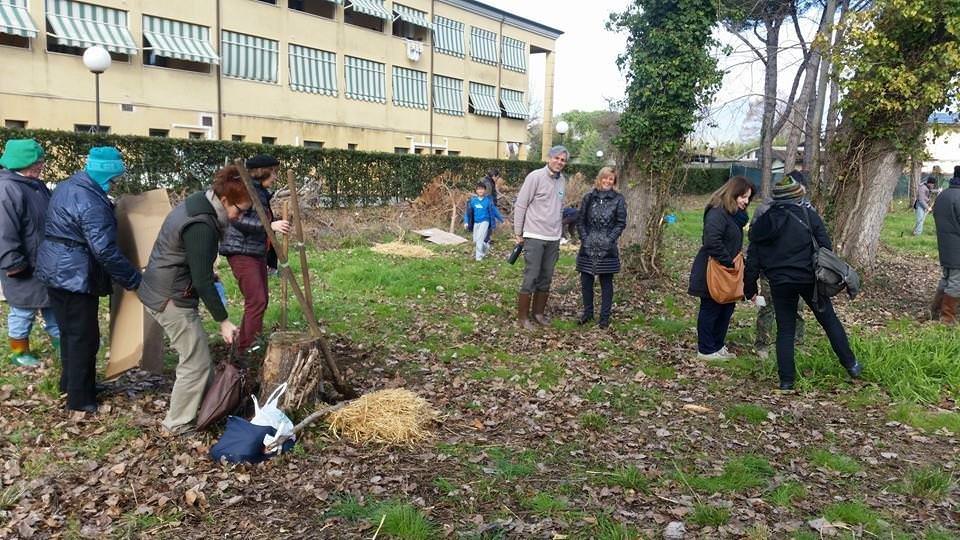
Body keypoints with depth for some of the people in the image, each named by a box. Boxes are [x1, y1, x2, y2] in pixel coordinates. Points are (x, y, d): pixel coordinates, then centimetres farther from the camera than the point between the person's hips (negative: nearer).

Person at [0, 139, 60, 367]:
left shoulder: (37, 185, 8)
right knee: (24, 309, 6)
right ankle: (19, 352, 23)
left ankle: (61, 343, 32)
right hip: (25, 268, -9)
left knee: (53, 303, 18)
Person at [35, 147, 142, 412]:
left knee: (69, 332, 22)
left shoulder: (67, 186, 9)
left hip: (56, 271, 10)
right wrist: (135, 281, -22)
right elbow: (105, 250, -28)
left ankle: (70, 383, 36)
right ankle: (80, 398, 11)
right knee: (84, 337, 1)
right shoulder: (92, 203, -22)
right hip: (75, 276, -10)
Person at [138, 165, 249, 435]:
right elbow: (202, 280, -24)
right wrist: (223, 320, -17)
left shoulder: (197, 204, 4)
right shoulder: (201, 226, -26)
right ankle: (177, 426, 12)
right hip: (172, 299, -10)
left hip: (160, 289, 10)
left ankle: (184, 411, 30)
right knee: (197, 362, 0)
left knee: (193, 355, 18)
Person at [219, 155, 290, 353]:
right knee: (256, 301, -12)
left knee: (262, 299, 12)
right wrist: (270, 225, -31)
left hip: (257, 253, 10)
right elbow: (238, 220, -24)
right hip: (242, 253, -10)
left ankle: (244, 346, 22)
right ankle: (248, 349, -6)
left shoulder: (262, 192, 16)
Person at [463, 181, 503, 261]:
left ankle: (479, 257, -8)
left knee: (480, 239, -15)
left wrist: (501, 219, 11)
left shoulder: (488, 200, -5)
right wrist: (466, 222, -1)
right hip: (476, 222, 4)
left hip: (484, 222, -4)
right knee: (475, 240, 9)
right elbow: (468, 212, 6)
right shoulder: (473, 200, 1)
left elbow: (494, 210, 5)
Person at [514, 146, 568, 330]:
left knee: (546, 278, 10)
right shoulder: (536, 176, -8)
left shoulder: (562, 180, 11)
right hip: (534, 237, -6)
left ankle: (539, 313, 22)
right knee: (531, 277, -5)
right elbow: (520, 205, -7)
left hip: (553, 239, 6)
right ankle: (523, 317, 4)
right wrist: (518, 233, -6)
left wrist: (559, 233, 16)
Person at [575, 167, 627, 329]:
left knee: (606, 283, 6)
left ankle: (605, 317, 15)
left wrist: (610, 239, -11)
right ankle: (587, 312, 25)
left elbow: (621, 223, -1)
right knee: (586, 281, 8)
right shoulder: (589, 197, 5)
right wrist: (584, 238, -6)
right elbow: (581, 220, 6)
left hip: (607, 249, -2)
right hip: (588, 248, 2)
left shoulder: (618, 199, 0)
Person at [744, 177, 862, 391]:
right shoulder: (807, 214, -4)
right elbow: (825, 246, -6)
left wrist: (750, 288, 11)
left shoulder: (763, 221, 3)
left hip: (779, 283, 2)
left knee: (785, 330, 8)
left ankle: (786, 380, 7)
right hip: (809, 279, -1)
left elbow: (753, 259, 4)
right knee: (829, 320, 15)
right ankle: (851, 365, 25)